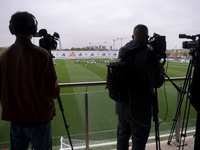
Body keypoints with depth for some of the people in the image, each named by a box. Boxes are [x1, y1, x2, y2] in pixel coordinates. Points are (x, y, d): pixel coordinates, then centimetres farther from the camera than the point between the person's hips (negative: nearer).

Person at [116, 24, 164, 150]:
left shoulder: (122, 51, 0)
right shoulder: (148, 54, -19)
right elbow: (156, 83, -17)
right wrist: (161, 69, 2)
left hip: (122, 106, 6)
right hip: (139, 110, -6)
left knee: (122, 140, 23)